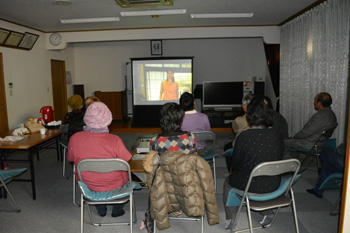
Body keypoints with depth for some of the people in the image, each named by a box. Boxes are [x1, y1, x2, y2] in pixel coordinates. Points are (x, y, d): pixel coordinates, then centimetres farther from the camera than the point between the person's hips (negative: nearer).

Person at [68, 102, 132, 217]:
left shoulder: (74, 139, -19)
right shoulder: (114, 140, -27)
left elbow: (71, 159, -1)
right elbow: (126, 160, -12)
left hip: (87, 185, 3)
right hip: (114, 186, -2)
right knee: (126, 172, 28)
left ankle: (101, 210, 43)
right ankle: (117, 210, 39)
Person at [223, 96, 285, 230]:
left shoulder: (244, 136, -21)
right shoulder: (277, 136, -8)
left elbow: (235, 165, -10)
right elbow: (278, 160, 6)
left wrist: (234, 170, 13)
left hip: (250, 185, -4)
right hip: (273, 185, 5)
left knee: (228, 180, 25)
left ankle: (231, 219, 29)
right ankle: (268, 213, 41)